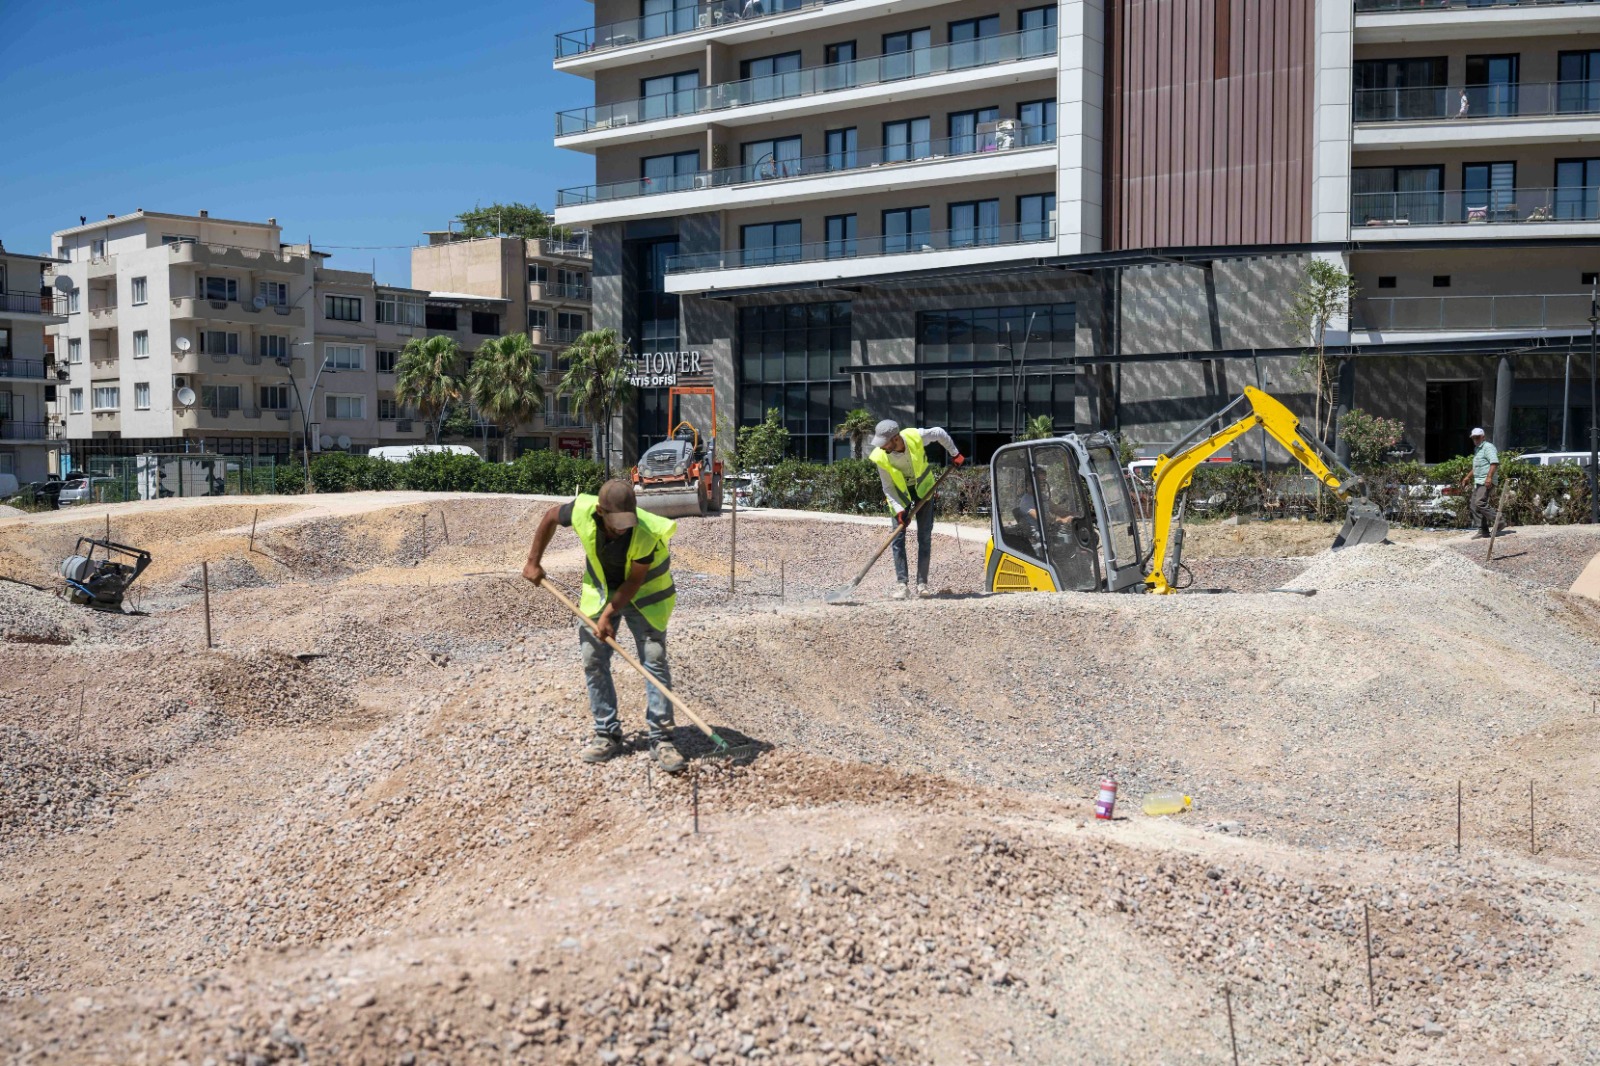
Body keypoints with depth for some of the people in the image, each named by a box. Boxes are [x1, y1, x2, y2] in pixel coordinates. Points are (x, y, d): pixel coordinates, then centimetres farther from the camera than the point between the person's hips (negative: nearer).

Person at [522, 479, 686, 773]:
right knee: (593, 661, 1)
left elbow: (634, 581, -23)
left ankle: (661, 739, -4)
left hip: (643, 594, -3)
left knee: (655, 661, -10)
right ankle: (607, 736, 12)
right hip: (600, 590, 4)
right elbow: (550, 517, -5)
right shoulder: (582, 511, -28)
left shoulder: (647, 533, -36)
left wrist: (608, 615, -26)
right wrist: (533, 561, 0)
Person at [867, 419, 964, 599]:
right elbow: (888, 488, -19)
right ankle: (903, 584, -6)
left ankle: (922, 583, 4)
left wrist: (954, 453, -1)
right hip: (899, 492, 0)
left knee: (925, 536, -1)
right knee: (898, 538, -8)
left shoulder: (916, 437, -31)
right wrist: (899, 510, -29)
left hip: (923, 487, 0)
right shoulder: (880, 457, -28)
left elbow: (940, 433, -9)